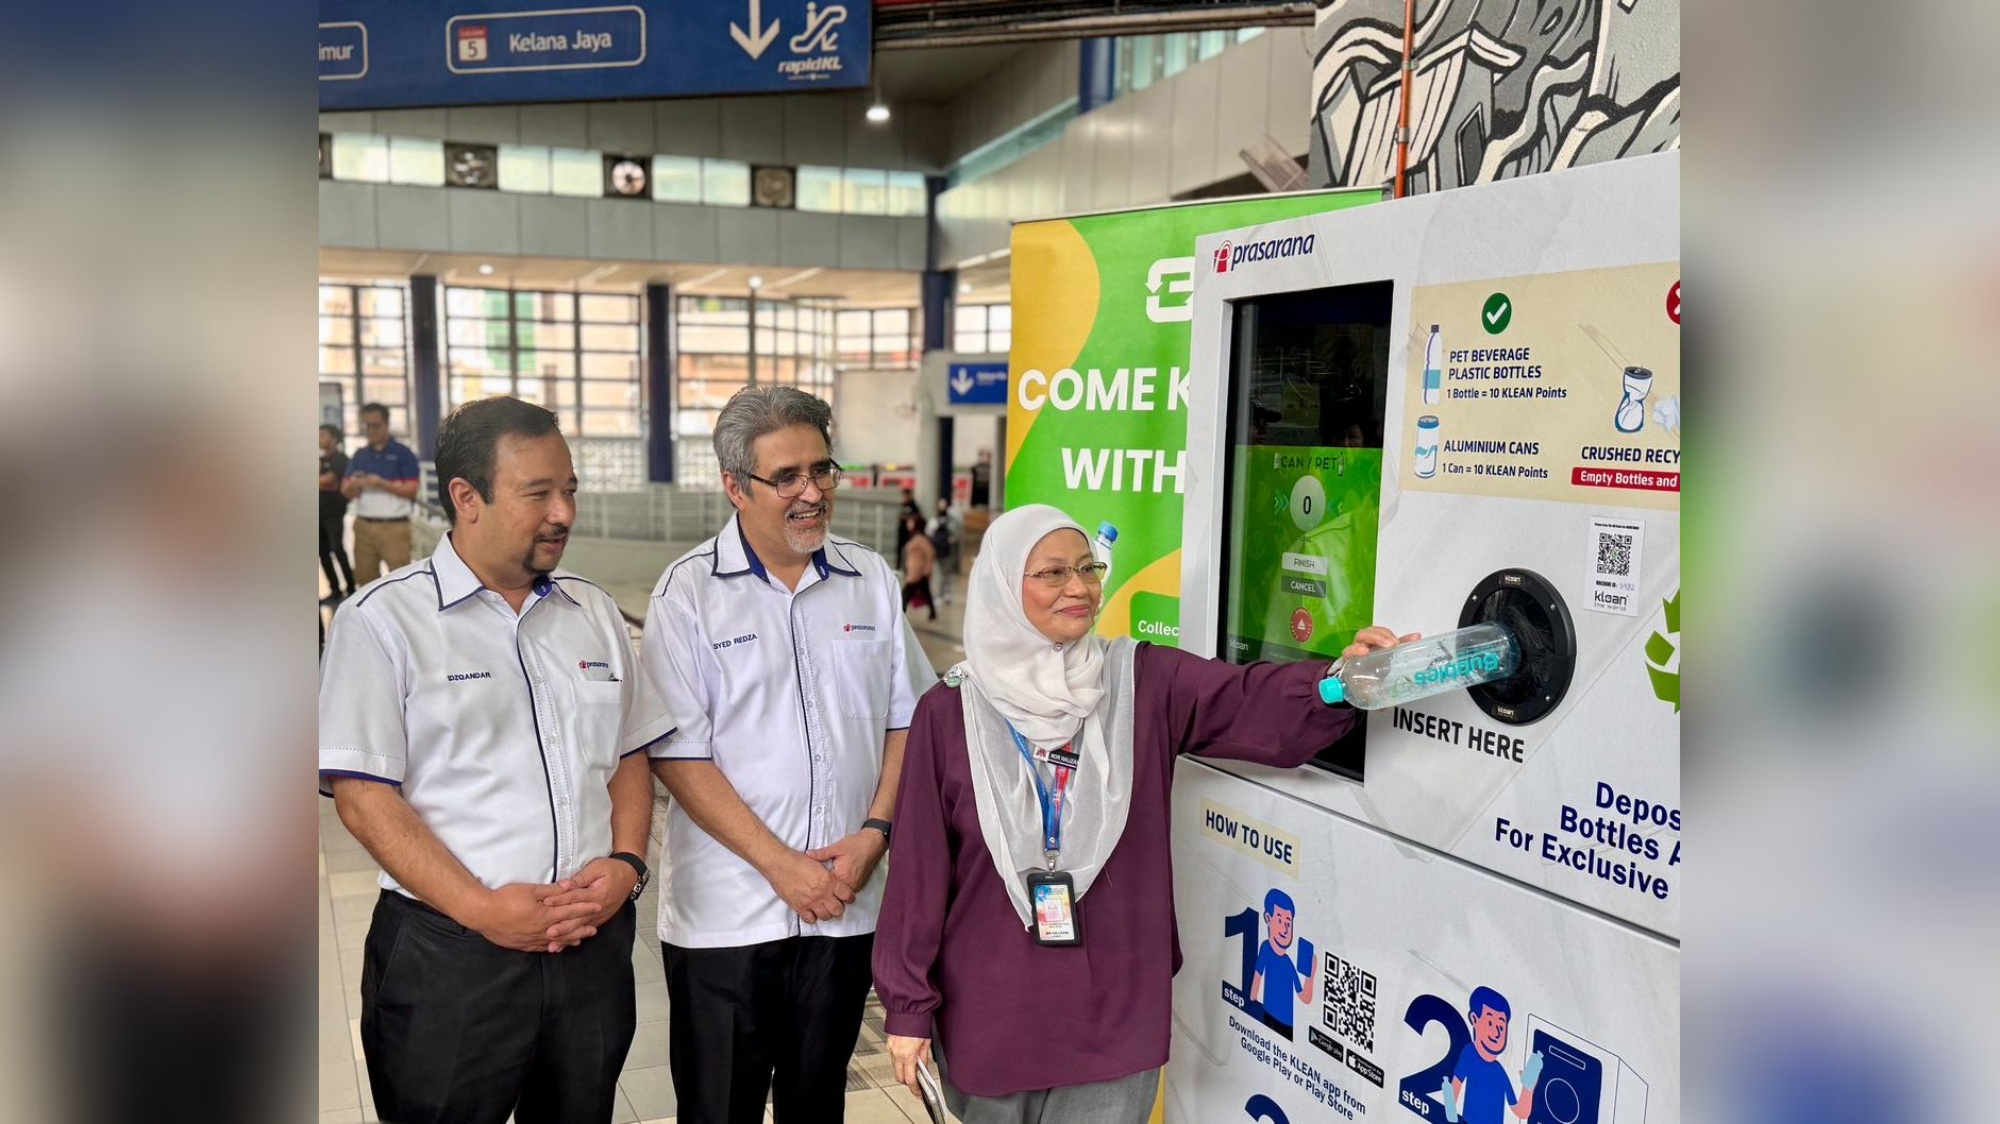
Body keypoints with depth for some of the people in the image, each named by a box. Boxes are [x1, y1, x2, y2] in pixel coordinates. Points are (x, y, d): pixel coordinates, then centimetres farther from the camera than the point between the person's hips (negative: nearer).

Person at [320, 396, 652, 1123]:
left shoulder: (595, 613, 10)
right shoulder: (384, 620, -5)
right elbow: (363, 794, -9)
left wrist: (626, 864, -5)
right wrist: (479, 907, -16)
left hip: (595, 945, 5)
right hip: (447, 954, -4)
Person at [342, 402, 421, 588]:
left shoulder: (402, 453, -2)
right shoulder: (360, 455, 13)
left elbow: (411, 490, -7)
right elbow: (346, 491, 11)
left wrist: (381, 483, -18)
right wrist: (354, 485, -12)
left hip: (394, 526, -5)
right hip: (364, 526, 5)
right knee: (365, 576, 10)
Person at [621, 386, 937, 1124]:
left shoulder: (871, 580, 3)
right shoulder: (690, 592, -7)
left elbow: (907, 720, 8)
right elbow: (678, 754, -11)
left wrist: (875, 831, -7)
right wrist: (781, 864, -15)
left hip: (844, 902, 3)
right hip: (726, 913, -3)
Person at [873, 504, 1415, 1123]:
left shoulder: (1145, 681, -4)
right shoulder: (951, 709, -6)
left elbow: (1256, 702, -19)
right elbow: (920, 863, -4)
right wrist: (907, 1003, -2)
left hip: (1113, 1007, 0)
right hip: (987, 1008, 0)